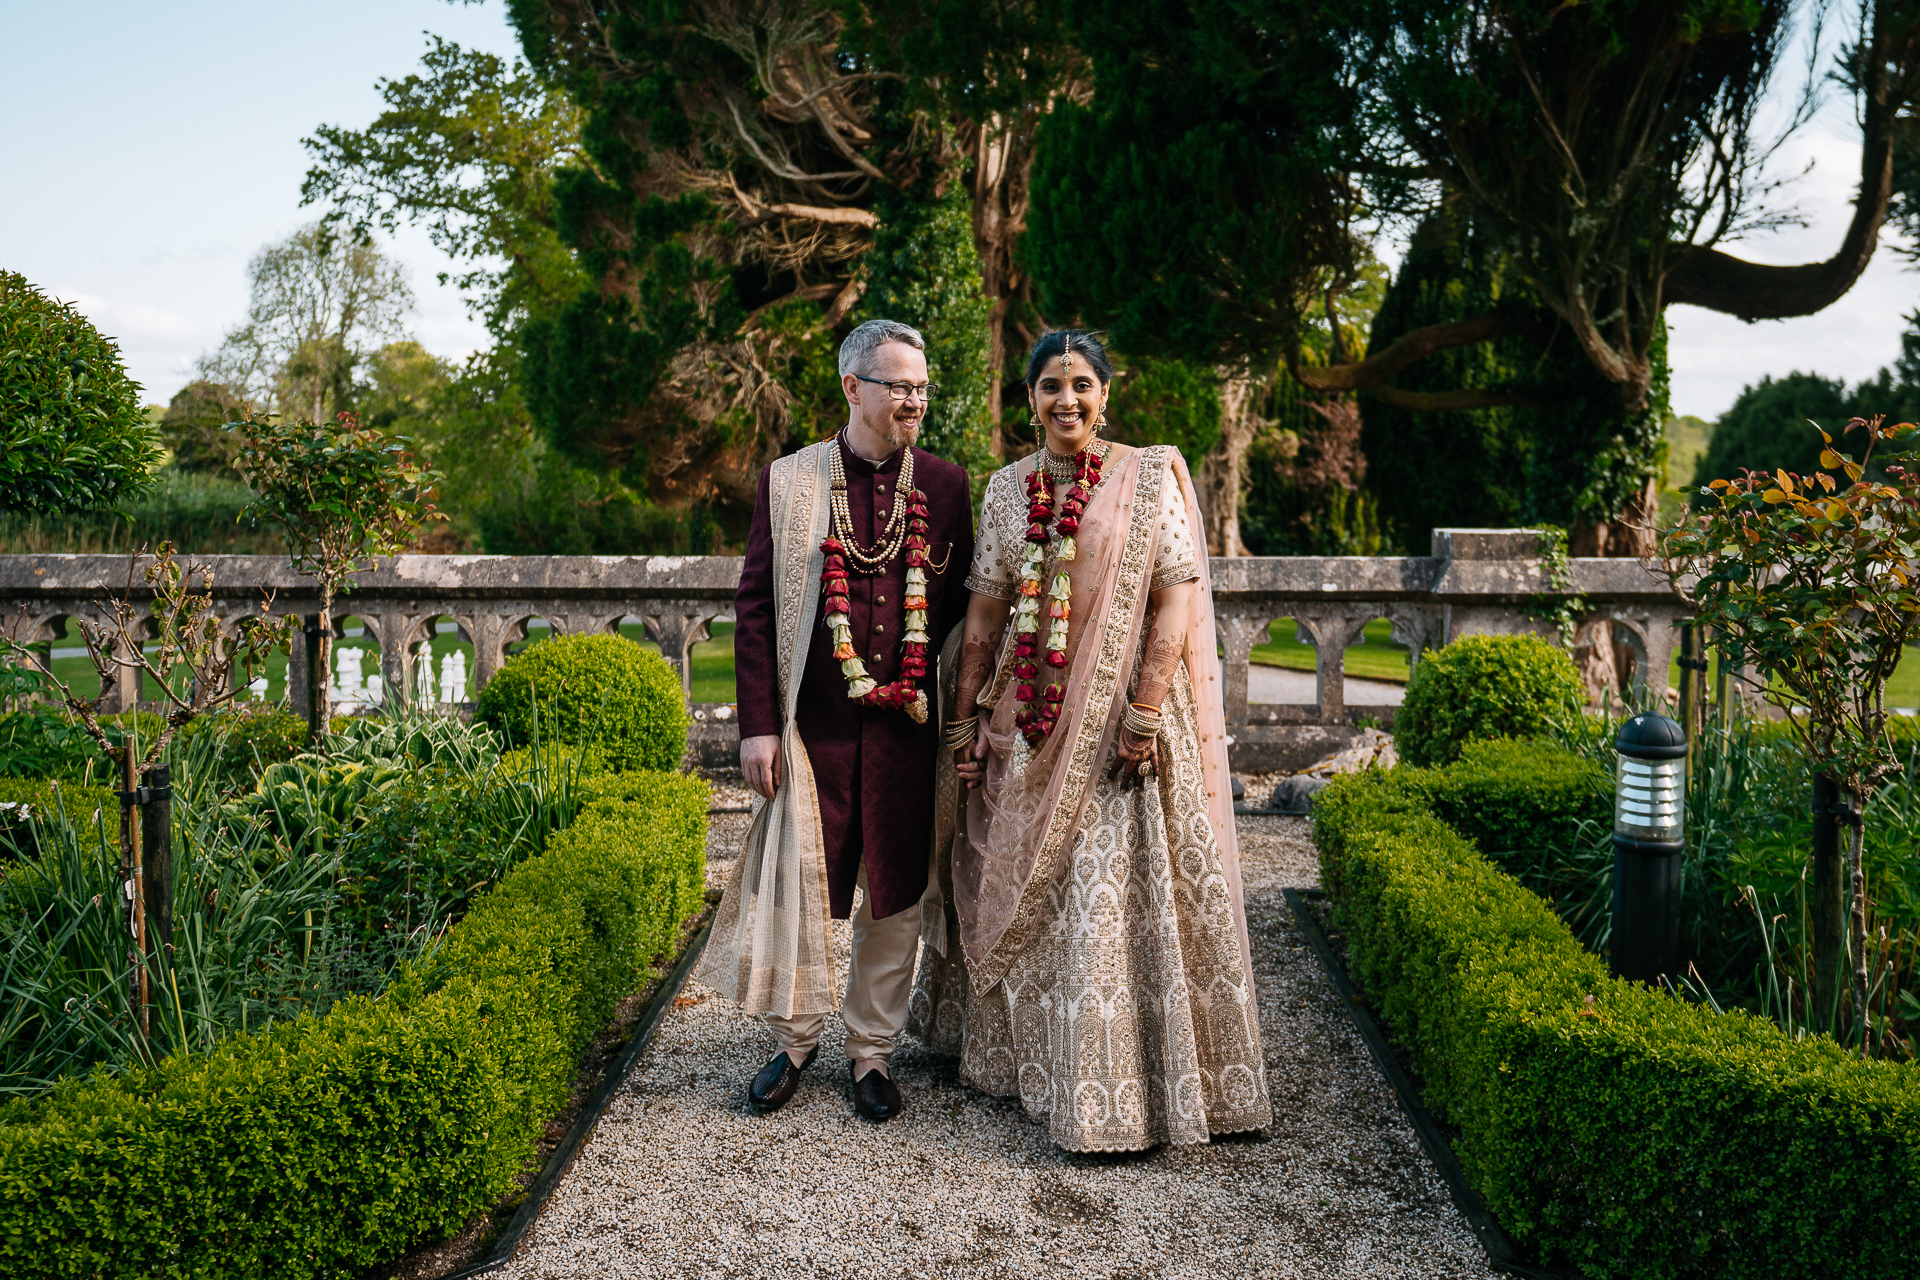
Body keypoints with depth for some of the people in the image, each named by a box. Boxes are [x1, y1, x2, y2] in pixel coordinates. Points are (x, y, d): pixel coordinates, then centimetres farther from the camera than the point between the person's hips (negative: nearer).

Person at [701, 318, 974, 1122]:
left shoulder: (943, 485, 5)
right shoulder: (788, 482, 1)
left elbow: (961, 605, 9)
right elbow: (754, 607, 1)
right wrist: (758, 725, -5)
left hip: (906, 727, 1)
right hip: (812, 725, -1)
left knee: (896, 896, 9)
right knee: (797, 884, 6)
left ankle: (871, 1050, 28)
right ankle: (795, 1039, 29)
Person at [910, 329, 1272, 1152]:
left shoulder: (1148, 479, -3)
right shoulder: (1008, 489, 9)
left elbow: (1174, 599, -9)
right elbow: (985, 612, 10)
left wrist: (1145, 712, -17)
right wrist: (964, 718, 7)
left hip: (1119, 716, -4)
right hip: (1029, 721, 5)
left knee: (1114, 893, -3)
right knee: (1020, 887, 14)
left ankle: (1114, 1090, 9)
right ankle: (1023, 1051, 34)